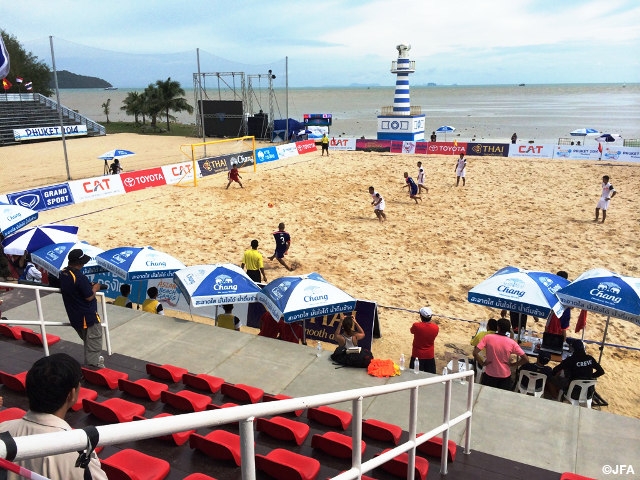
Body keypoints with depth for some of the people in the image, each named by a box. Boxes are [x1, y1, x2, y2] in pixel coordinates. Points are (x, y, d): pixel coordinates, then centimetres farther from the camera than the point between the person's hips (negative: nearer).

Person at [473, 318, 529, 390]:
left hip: (489, 375, -1)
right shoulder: (512, 343, -11)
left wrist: (482, 363, -7)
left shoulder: (487, 338, -14)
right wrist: (512, 364, -4)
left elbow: (475, 353, -20)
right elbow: (526, 359, -12)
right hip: (505, 376, 1)